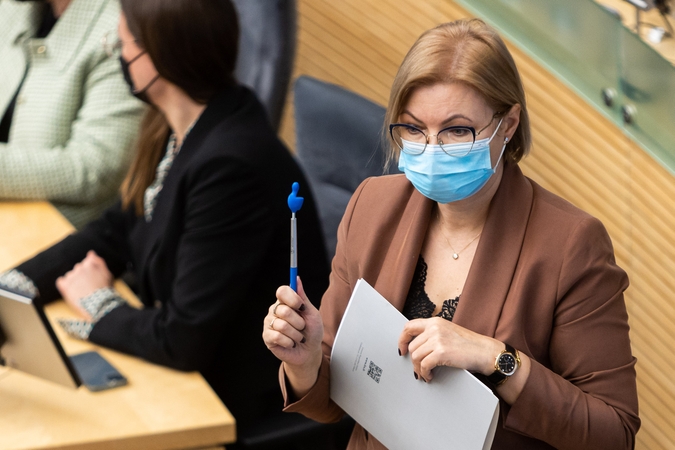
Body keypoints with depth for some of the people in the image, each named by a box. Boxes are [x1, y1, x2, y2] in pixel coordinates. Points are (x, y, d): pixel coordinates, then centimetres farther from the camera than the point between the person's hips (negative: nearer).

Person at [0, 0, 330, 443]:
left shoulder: (232, 166, -30)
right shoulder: (177, 131, -2)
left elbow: (183, 341, -26)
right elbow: (117, 229, 10)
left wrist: (97, 303, -9)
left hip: (244, 402, -8)